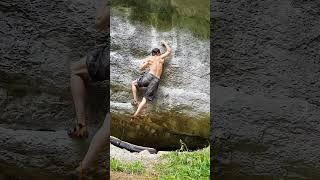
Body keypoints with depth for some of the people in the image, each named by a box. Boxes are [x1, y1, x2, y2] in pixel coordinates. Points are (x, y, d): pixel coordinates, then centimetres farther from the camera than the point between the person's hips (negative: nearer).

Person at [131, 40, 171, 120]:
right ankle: (135, 115, -9)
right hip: (156, 80, 2)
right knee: (145, 98, 1)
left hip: (149, 75, -2)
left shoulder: (149, 58, 9)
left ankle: (135, 100, 7)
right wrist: (164, 43, 41)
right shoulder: (161, 58, 14)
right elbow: (169, 51, 28)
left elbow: (141, 68, 8)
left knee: (133, 83, 24)